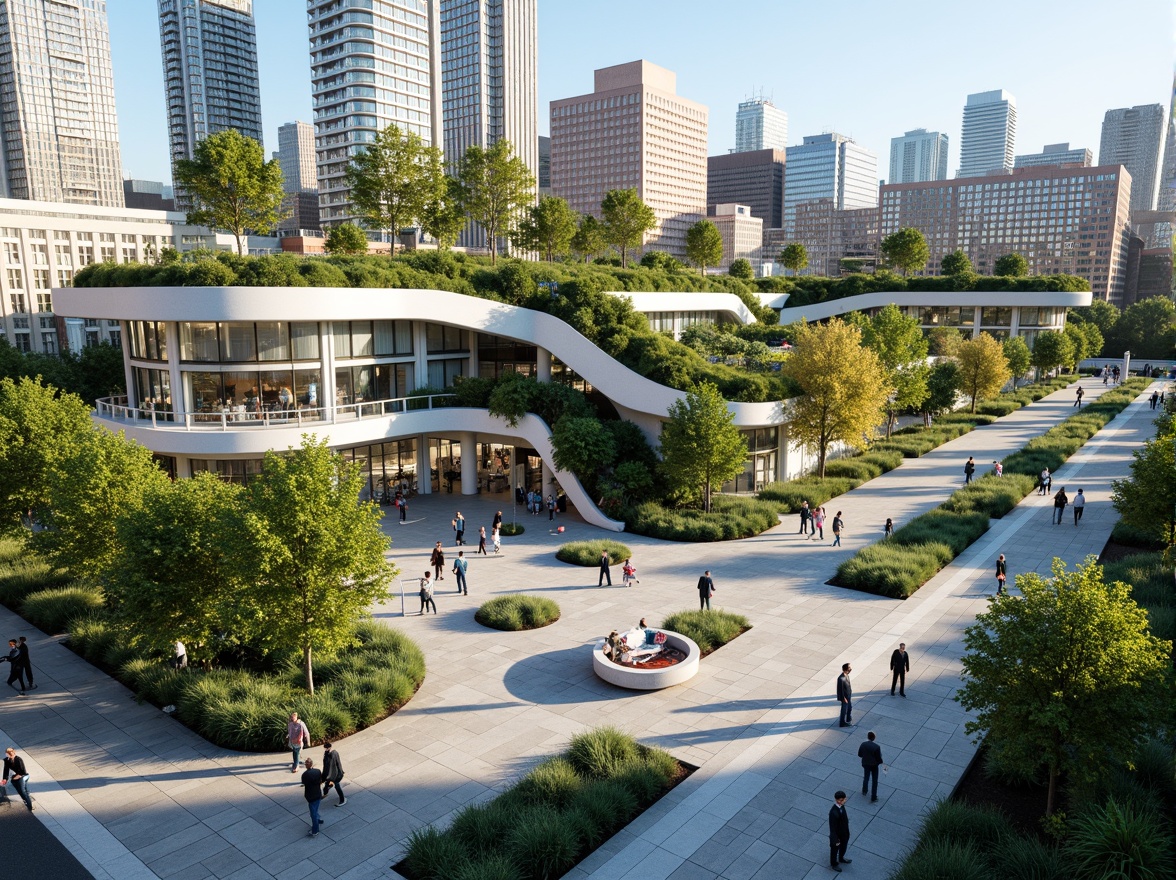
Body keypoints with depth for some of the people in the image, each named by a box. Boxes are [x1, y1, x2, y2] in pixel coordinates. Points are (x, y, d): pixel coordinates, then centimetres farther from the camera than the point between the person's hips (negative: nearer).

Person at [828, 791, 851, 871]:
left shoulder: (841, 805, -15)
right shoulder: (833, 813, -40)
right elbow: (832, 828, -28)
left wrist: (847, 832, 17)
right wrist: (835, 840, -18)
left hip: (844, 833, 7)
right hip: (837, 835, -7)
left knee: (843, 847, 31)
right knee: (835, 849, 21)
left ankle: (841, 859, 59)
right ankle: (834, 864, 47)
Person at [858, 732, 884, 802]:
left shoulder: (863, 744, -15)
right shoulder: (877, 747, -27)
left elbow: (859, 754, -4)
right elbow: (879, 757, -18)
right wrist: (880, 762, 4)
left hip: (865, 764, 3)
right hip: (874, 765, -3)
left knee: (866, 777, 28)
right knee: (874, 781, 13)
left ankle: (864, 791, 48)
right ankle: (873, 798, 19)